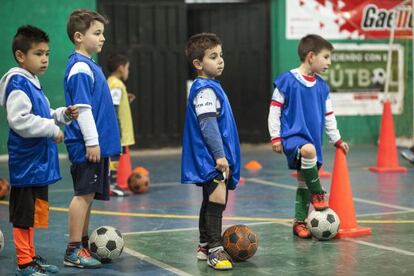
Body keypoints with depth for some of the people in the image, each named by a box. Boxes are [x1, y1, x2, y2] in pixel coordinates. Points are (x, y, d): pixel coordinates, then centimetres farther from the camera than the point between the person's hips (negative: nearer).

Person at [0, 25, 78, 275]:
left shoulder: (33, 83, 16)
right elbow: (20, 121, -24)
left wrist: (63, 115, 9)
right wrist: (52, 129, -18)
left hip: (38, 163, 10)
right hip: (27, 163, -10)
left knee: (33, 212, 17)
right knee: (24, 215, -3)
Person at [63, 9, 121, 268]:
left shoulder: (90, 65, 16)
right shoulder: (79, 67, -14)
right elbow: (82, 108, -19)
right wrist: (92, 141, -20)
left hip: (97, 143, 10)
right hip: (87, 144, -10)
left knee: (88, 195, 14)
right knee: (84, 194, -6)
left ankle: (84, 245, 22)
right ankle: (74, 251, 0)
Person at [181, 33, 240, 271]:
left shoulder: (212, 87, 16)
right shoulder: (205, 90, -15)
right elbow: (208, 125, -22)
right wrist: (219, 155, -26)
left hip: (215, 160, 11)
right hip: (211, 159, -11)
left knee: (211, 201, 17)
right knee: (217, 199, -16)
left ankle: (205, 246, 27)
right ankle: (215, 250, -14)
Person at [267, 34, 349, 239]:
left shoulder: (322, 87, 9)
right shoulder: (287, 81, -8)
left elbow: (328, 116, 18)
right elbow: (274, 110, -4)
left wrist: (337, 140, 17)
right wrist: (275, 137, -7)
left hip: (313, 139, 6)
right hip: (292, 135, -6)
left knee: (304, 181, 10)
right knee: (308, 150, -37)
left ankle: (299, 221, 21)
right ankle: (317, 194, -18)